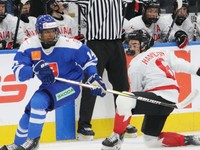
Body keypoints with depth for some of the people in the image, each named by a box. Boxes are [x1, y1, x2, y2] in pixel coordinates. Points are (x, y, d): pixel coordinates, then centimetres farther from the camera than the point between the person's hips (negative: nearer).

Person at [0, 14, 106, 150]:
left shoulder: (70, 45, -22)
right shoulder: (29, 46, -14)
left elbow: (89, 59, -8)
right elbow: (18, 70, -20)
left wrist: (94, 78, -17)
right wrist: (36, 70, -37)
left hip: (69, 85, -5)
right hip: (48, 86, 6)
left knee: (39, 102, -26)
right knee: (29, 112, 11)